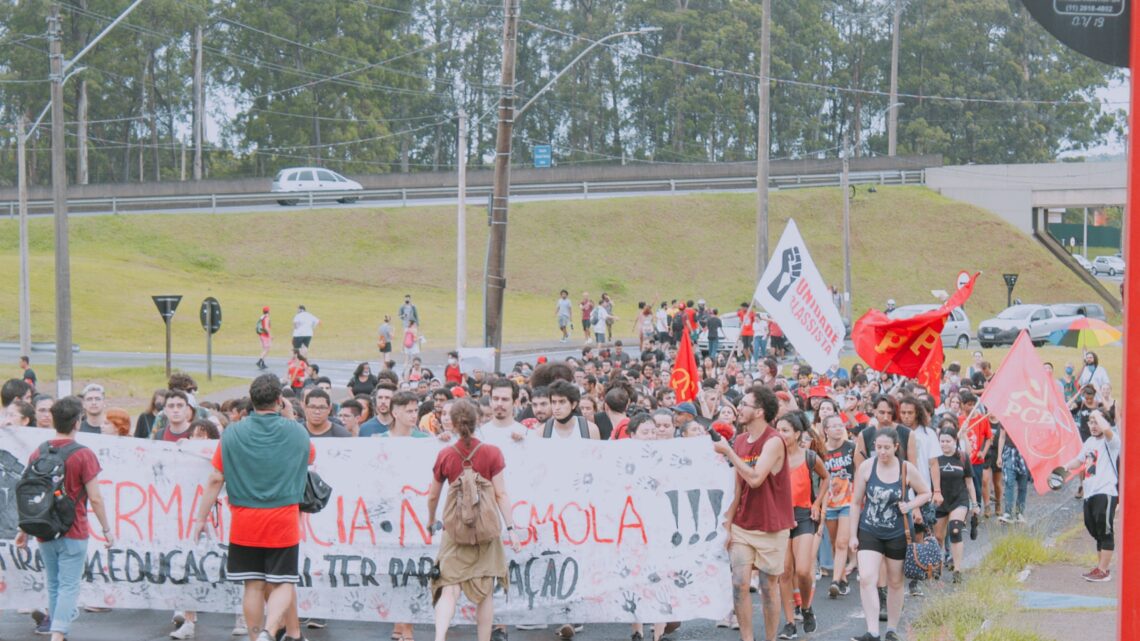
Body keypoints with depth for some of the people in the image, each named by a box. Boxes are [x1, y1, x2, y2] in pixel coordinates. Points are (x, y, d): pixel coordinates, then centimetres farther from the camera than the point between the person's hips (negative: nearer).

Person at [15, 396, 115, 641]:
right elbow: (95, 498, -12)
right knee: (69, 586, -4)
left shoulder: (37, 453, 4)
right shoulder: (83, 455, -11)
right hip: (73, 533, -5)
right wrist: (107, 530, -3)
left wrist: (24, 530, 16)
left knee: (54, 584, 17)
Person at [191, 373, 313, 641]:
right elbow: (310, 458, 22)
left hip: (244, 521, 1)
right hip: (284, 520, -1)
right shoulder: (296, 432, -1)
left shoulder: (232, 434, -3)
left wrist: (201, 519, 6)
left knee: (253, 585, 9)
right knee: (283, 584, 3)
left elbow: (215, 480, -2)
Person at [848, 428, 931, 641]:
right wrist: (853, 535, -1)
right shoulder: (866, 467, -7)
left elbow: (925, 493, 6)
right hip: (869, 532, 0)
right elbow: (856, 502, 0)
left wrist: (910, 505, -14)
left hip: (897, 534, 0)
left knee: (895, 583, 12)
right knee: (867, 579, -17)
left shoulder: (906, 469, -8)